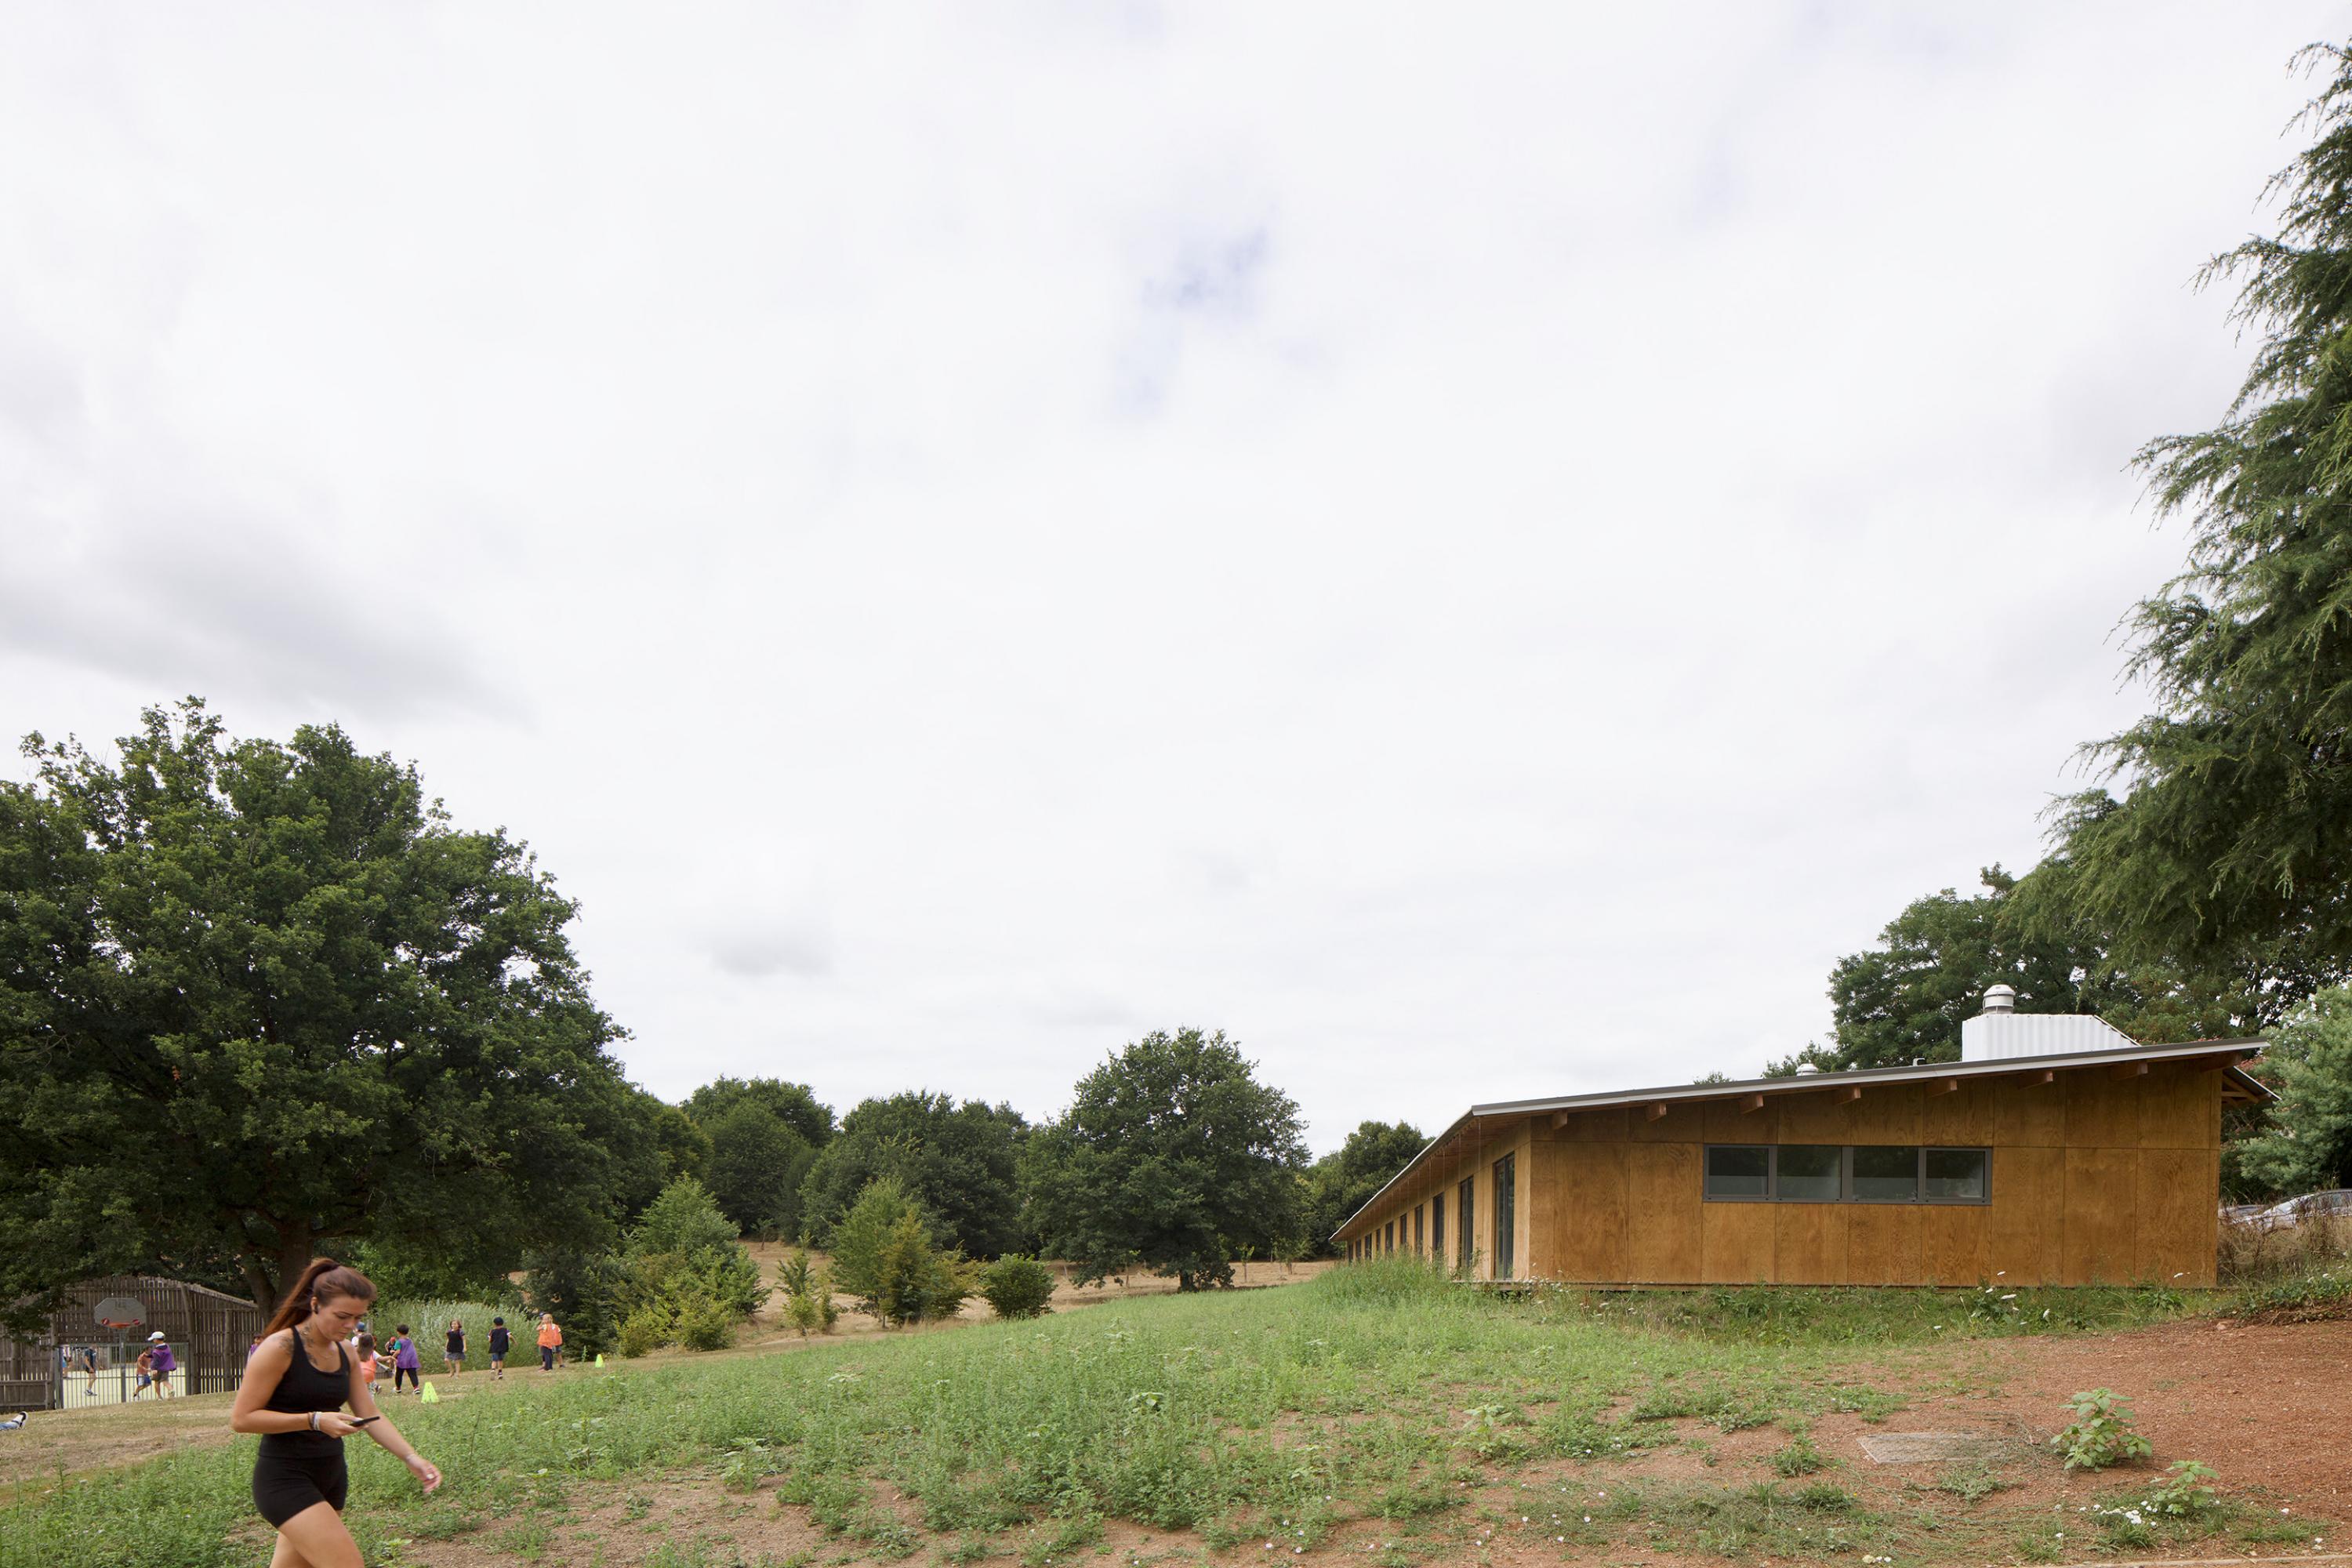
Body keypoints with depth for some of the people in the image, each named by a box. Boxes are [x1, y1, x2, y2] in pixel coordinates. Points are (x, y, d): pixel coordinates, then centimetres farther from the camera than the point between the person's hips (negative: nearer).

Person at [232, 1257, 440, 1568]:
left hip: (330, 1477, 7)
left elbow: (371, 1416, 7)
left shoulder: (346, 1354, 8)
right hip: (286, 1480, -7)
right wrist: (315, 1420, -22)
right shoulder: (280, 1347, -14)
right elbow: (241, 1418, -14)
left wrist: (410, 1457, -5)